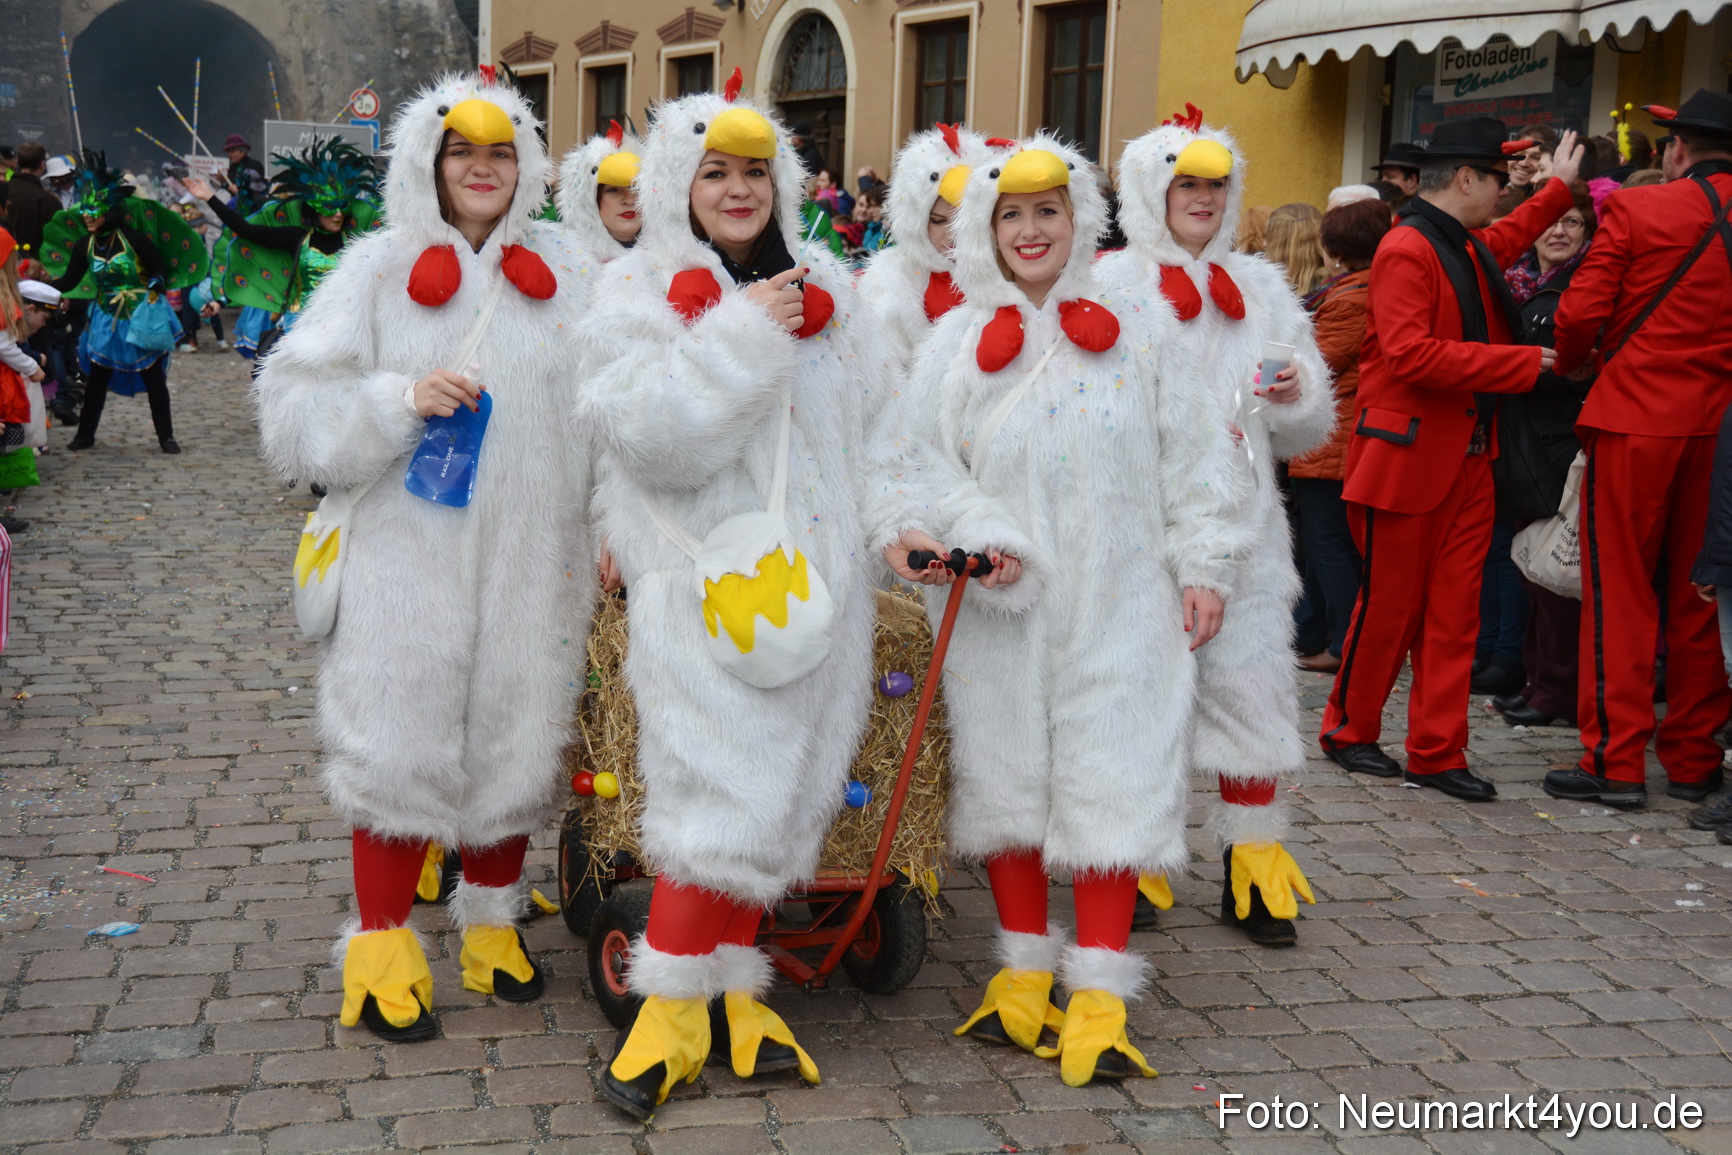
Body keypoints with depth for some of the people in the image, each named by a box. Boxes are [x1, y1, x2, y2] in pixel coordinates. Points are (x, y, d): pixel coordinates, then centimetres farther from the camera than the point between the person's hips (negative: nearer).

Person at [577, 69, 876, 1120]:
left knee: (776, 793, 8)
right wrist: (741, 333, -18)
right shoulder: (641, 291, 0)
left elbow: (872, 430, 19)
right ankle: (672, 1008, 4)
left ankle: (732, 992, 21)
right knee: (719, 797, -10)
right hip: (704, 581, -5)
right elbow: (643, 430, -16)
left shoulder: (824, 286, 14)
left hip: (811, 576, 5)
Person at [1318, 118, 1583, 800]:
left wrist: (1560, 188, 47)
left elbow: (1509, 237, 43)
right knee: (1389, 607, 3)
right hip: (1406, 457, -9)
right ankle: (1349, 732, 19)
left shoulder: (1472, 249, 16)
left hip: (1467, 461, 9)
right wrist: (1521, 362, -20)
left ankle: (1437, 753, 10)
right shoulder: (1407, 251, -14)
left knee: (1454, 612, 6)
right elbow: (1410, 354, -25)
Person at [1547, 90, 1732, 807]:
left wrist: (1569, 364, 10)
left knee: (1620, 593, 3)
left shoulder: (1634, 210, -7)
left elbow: (1580, 315, -9)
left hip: (1636, 418, -4)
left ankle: (1616, 761, 3)